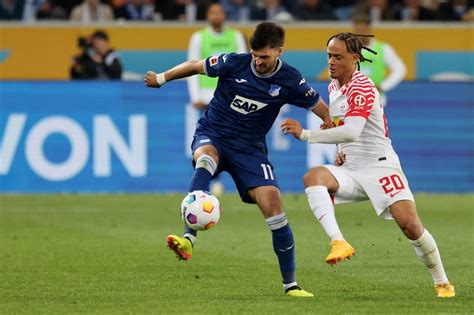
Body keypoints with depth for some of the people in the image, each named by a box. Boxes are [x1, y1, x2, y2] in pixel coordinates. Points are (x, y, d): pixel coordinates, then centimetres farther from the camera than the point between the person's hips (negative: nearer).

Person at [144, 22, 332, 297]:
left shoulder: (290, 81, -9)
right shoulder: (234, 63, -11)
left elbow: (323, 110, 3)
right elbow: (195, 66, 6)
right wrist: (161, 79, 16)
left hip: (250, 147, 1)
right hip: (212, 136, -1)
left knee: (273, 205, -14)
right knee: (206, 159, -38)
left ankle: (290, 283, 0)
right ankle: (189, 240, -51)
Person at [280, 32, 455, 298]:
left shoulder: (362, 88, -16)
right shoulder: (334, 86, 11)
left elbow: (351, 131, -31)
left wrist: (305, 135, -32)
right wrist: (342, 150, 8)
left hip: (380, 166, -7)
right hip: (350, 170, 7)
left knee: (410, 225, -15)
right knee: (313, 177, -25)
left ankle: (442, 283, 6)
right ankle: (339, 243, -39)